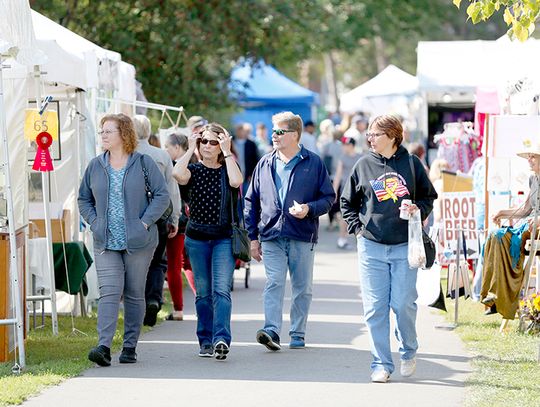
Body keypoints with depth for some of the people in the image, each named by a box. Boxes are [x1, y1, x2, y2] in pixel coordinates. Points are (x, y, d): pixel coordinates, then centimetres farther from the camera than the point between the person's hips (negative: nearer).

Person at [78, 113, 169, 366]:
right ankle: (104, 346, -20)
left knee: (134, 294, 5)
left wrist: (145, 222, -10)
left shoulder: (143, 163, -1)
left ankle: (130, 347, 12)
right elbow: (84, 199, 18)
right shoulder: (95, 166, 8)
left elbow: (162, 195, -1)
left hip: (138, 241, -2)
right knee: (109, 292, -11)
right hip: (106, 243, 2)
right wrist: (94, 223, 3)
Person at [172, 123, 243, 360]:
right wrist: (190, 149, -8)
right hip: (197, 239, 2)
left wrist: (227, 152, -13)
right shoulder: (195, 170, 5)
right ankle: (206, 341, 15)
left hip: (223, 238, -2)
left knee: (221, 289, -15)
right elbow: (178, 174, -19)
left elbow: (236, 181, -21)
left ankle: (221, 339, -24)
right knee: (203, 292, 7)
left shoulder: (227, 170, 3)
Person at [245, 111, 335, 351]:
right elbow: (251, 202, 13)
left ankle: (298, 333, 16)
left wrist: (309, 209, -15)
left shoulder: (313, 163, 1)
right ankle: (272, 331, -20)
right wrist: (253, 237, 8)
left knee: (302, 288, 6)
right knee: (274, 283, -12)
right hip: (271, 235, 1)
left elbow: (329, 197, 4)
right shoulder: (265, 164, 9)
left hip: (303, 236, -1)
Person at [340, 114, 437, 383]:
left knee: (403, 304, -4)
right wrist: (357, 227, 3)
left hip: (404, 246, -1)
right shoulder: (364, 165, 5)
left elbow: (429, 196, 13)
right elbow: (347, 201, 15)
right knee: (375, 308, 0)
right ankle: (381, 364, 6)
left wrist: (419, 209, -7)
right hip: (371, 246, 1)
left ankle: (409, 352, 21)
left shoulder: (411, 164, 2)